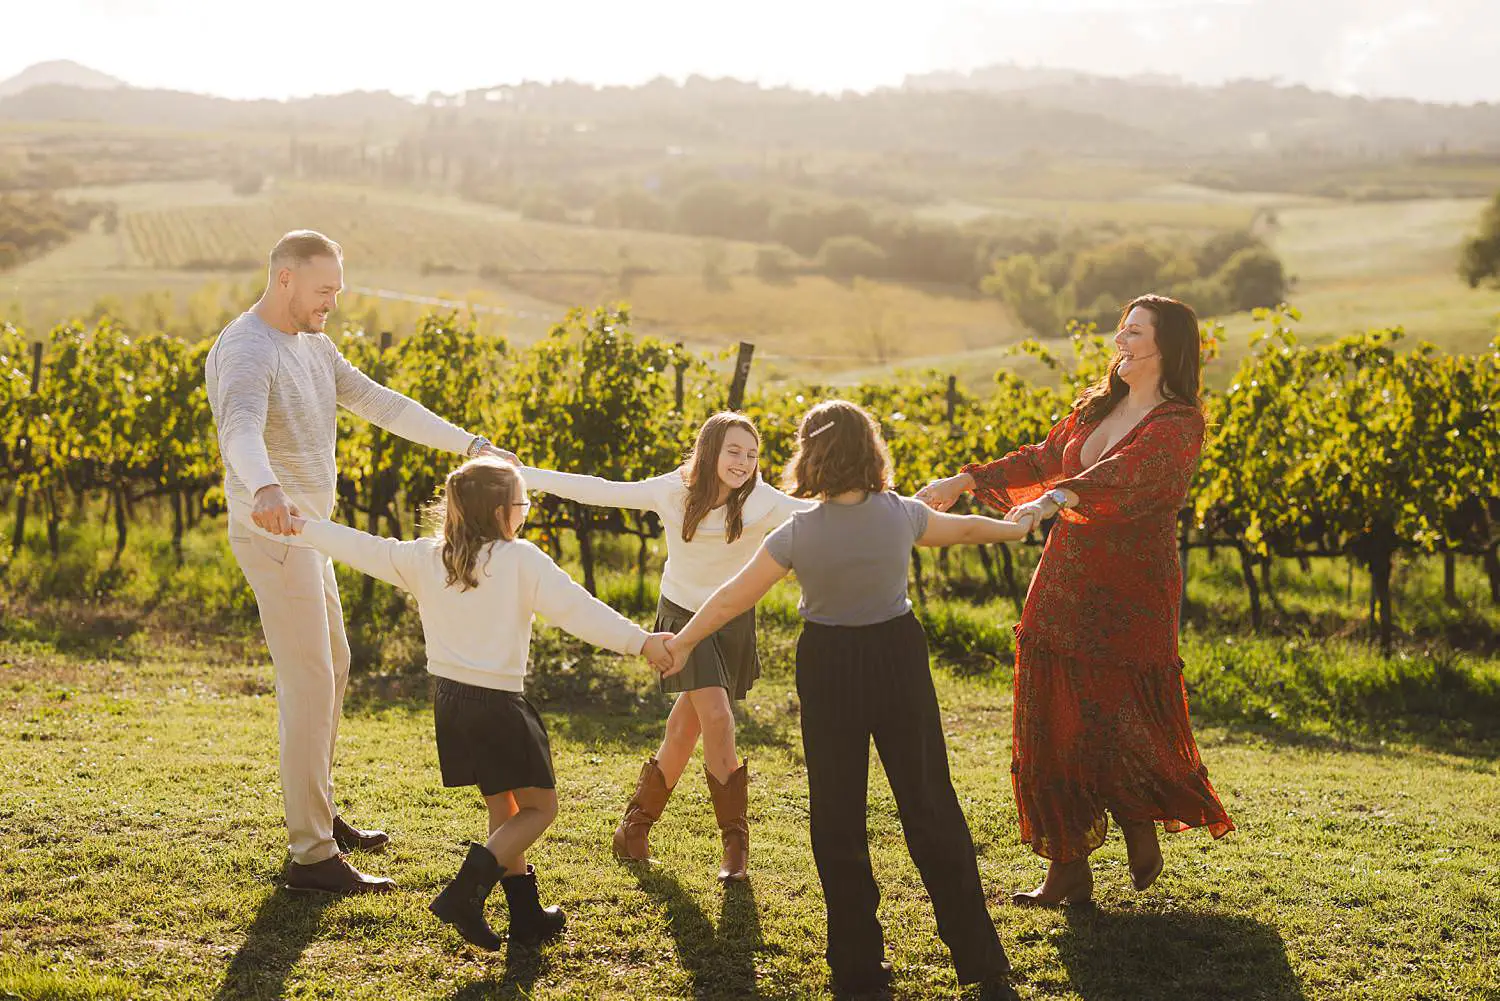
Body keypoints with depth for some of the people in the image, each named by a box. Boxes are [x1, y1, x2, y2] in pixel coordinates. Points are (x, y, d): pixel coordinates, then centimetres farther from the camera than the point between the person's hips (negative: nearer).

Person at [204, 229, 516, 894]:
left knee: (333, 667, 20)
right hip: (275, 534, -10)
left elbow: (381, 404, 12)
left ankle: (320, 816, 34)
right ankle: (311, 856, -5)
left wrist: (468, 444, 6)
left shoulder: (312, 347, 11)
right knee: (309, 685, -10)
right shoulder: (245, 350, -20)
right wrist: (266, 488, -61)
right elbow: (241, 428, -40)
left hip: (308, 534, 10)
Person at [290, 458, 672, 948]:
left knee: (501, 806, 18)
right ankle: (466, 890, -13)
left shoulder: (424, 558, 3)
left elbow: (364, 549, 7)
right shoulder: (521, 559, -11)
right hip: (499, 703, -7)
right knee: (539, 807, 5)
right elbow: (576, 609, -19)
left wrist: (301, 526, 19)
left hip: (449, 700, 7)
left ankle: (526, 913, 20)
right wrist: (640, 641, -22)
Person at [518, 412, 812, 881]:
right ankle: (735, 843, -5)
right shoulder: (672, 491, -14)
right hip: (683, 617, -1)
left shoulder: (762, 502, -16)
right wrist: (523, 474, -4)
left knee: (683, 731, 4)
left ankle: (635, 823, 25)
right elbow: (598, 491, -6)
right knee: (717, 718, -17)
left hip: (733, 623, 1)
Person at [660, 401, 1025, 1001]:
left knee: (837, 815, 10)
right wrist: (1013, 528, 33)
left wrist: (682, 642, 6)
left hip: (829, 668, -2)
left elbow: (734, 596, -7)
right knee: (929, 804, 7)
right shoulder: (901, 515, -6)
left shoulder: (798, 533, -13)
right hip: (898, 655, 2)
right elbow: (963, 529, 13)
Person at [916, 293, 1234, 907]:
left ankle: (1141, 830, 25)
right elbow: (1043, 459, 19)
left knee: (1115, 725, -6)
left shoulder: (1178, 424, -11)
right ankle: (1068, 869, 15)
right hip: (1063, 590, 7)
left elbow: (1125, 473, -29)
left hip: (1130, 600, -7)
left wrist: (1056, 499, -45)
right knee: (1054, 723, 6)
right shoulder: (1097, 408, 12)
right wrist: (963, 482, 11)